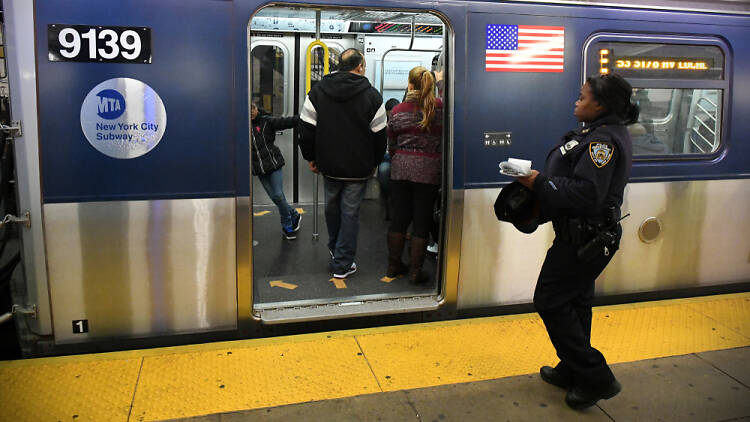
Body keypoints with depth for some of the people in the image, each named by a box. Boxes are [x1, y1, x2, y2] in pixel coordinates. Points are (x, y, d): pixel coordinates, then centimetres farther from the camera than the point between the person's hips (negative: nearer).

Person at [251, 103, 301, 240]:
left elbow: (286, 122, -15)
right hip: (259, 168, 4)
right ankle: (294, 216, 27)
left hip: (273, 163, -4)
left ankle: (287, 226, 13)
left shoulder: (267, 121, -5)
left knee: (278, 195, -8)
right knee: (274, 197, 6)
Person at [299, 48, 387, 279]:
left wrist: (311, 157, 12)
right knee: (350, 213, 4)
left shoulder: (317, 91, 0)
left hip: (328, 164, 3)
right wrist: (374, 163, 10)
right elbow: (379, 135, -3)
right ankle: (342, 264, 10)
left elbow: (307, 128, 1)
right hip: (357, 167, -3)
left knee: (332, 207, 21)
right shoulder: (371, 95, -7)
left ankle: (335, 249, 41)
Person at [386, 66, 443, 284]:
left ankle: (393, 265, 24)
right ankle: (415, 271, 12)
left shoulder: (397, 111, 2)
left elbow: (391, 146, 8)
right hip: (429, 170, -2)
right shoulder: (440, 107, -5)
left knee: (399, 217, 12)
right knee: (422, 221, 5)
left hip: (401, 170, 3)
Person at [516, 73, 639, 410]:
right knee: (575, 301, 19)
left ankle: (595, 378, 6)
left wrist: (540, 183, -22)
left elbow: (586, 193, -30)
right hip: (589, 237, 11)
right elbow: (577, 182, 16)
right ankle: (573, 370, 35)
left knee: (550, 301, -3)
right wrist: (540, 181, 3)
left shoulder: (604, 140, -21)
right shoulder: (605, 134, 14)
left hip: (584, 240, -11)